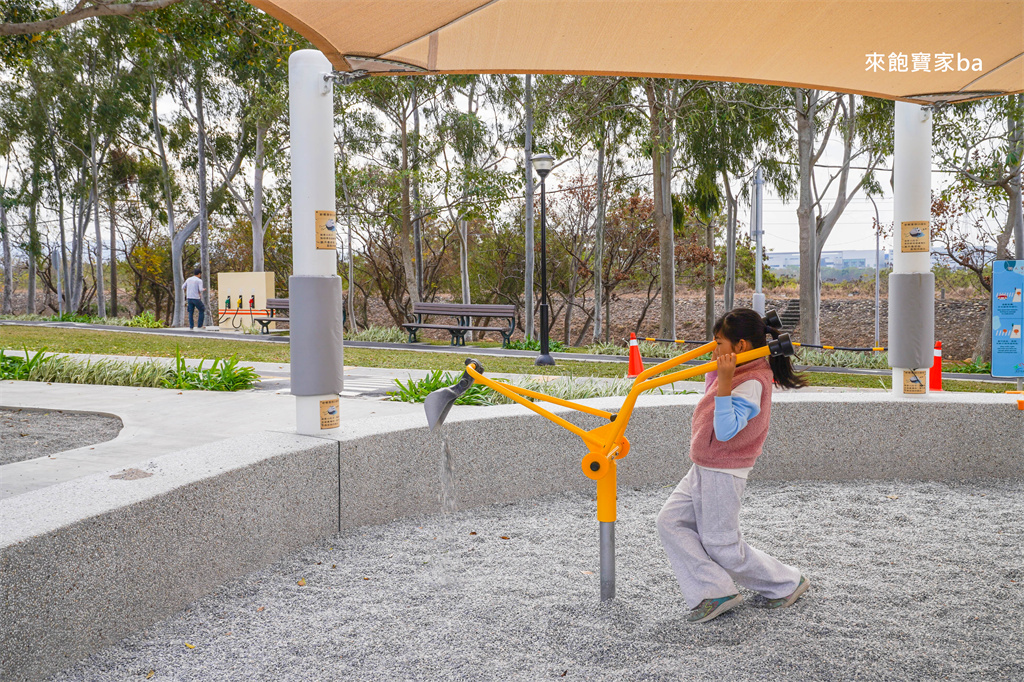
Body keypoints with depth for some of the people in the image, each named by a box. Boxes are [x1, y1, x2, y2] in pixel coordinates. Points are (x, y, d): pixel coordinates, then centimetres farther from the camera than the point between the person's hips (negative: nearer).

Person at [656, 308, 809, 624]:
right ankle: (713, 591, 5)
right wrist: (715, 369, 15)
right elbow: (712, 396, 28)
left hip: (723, 473, -10)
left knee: (721, 545, 2)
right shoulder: (742, 371, 7)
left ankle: (786, 583, 23)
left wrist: (724, 382, -40)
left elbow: (725, 430, -34)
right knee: (670, 520, 4)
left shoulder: (751, 383, -23)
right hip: (703, 468, 10)